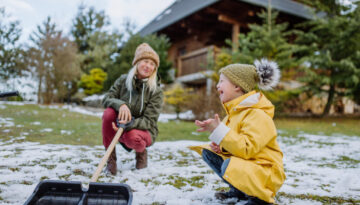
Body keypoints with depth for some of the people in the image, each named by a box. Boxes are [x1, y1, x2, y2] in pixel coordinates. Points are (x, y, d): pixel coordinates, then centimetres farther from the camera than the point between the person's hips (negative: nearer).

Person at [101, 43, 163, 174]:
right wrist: (120, 104, -33)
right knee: (109, 112, -28)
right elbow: (106, 99, -9)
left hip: (144, 131, -2)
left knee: (132, 137, -37)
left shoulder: (156, 91, -13)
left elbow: (149, 121, -17)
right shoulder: (123, 80, -4)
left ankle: (141, 153, 2)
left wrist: (128, 123, -37)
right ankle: (111, 158, -14)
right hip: (120, 126, 3)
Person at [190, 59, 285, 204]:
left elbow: (246, 149, -31)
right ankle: (238, 190, 8)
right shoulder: (235, 110, 8)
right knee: (208, 152, 3)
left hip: (264, 170, -9)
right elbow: (233, 140, 18)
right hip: (240, 161, 9)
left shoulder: (257, 115, -21)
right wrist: (219, 145, -4)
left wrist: (218, 130, -32)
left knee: (229, 167, -34)